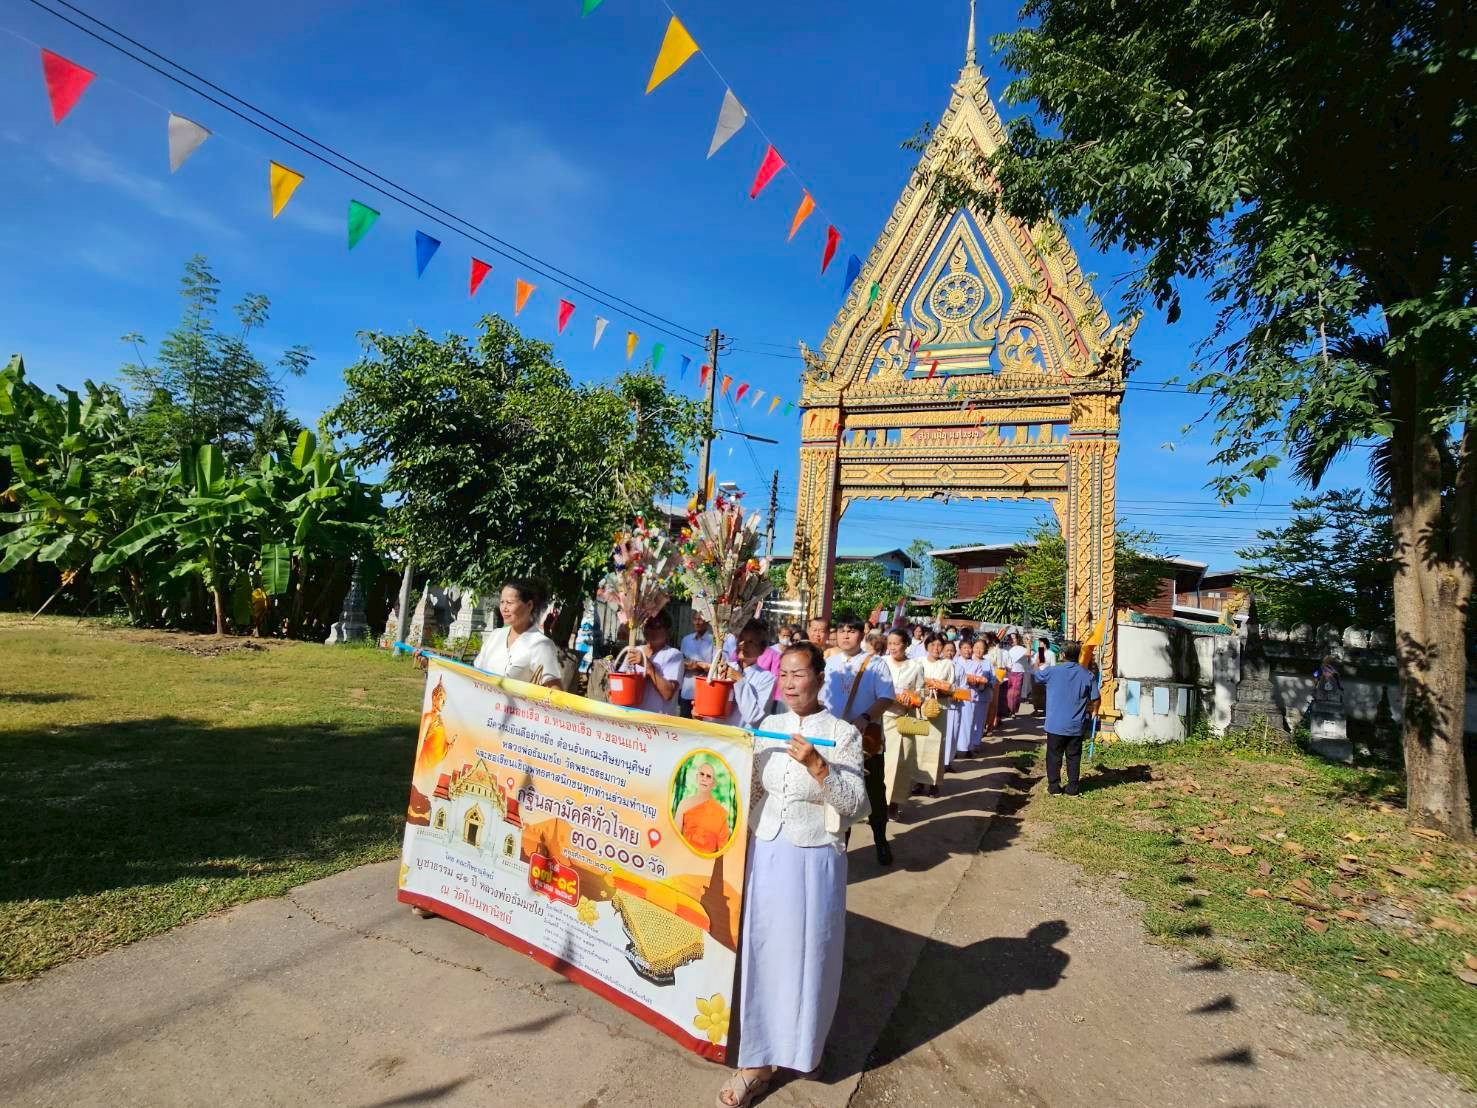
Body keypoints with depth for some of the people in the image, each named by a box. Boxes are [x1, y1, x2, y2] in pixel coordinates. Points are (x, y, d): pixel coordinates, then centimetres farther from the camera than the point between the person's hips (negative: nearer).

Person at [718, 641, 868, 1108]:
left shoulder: (843, 734, -11)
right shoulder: (769, 726, 2)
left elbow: (857, 806, -15)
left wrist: (818, 766, -27)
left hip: (813, 859, -4)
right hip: (763, 853, 4)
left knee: (805, 954, 10)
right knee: (762, 951, 13)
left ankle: (799, 1047, 35)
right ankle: (758, 1060, 33)